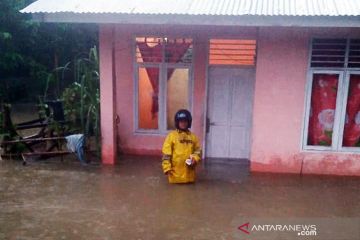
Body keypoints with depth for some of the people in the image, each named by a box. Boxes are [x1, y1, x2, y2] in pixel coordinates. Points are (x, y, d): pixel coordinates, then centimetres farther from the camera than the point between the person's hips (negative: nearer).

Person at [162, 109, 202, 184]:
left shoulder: (193, 137, 7)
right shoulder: (171, 136, -3)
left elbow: (198, 150, 13)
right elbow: (166, 153, -7)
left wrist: (195, 159, -8)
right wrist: (167, 168, -14)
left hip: (189, 171, 4)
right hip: (175, 172, -4)